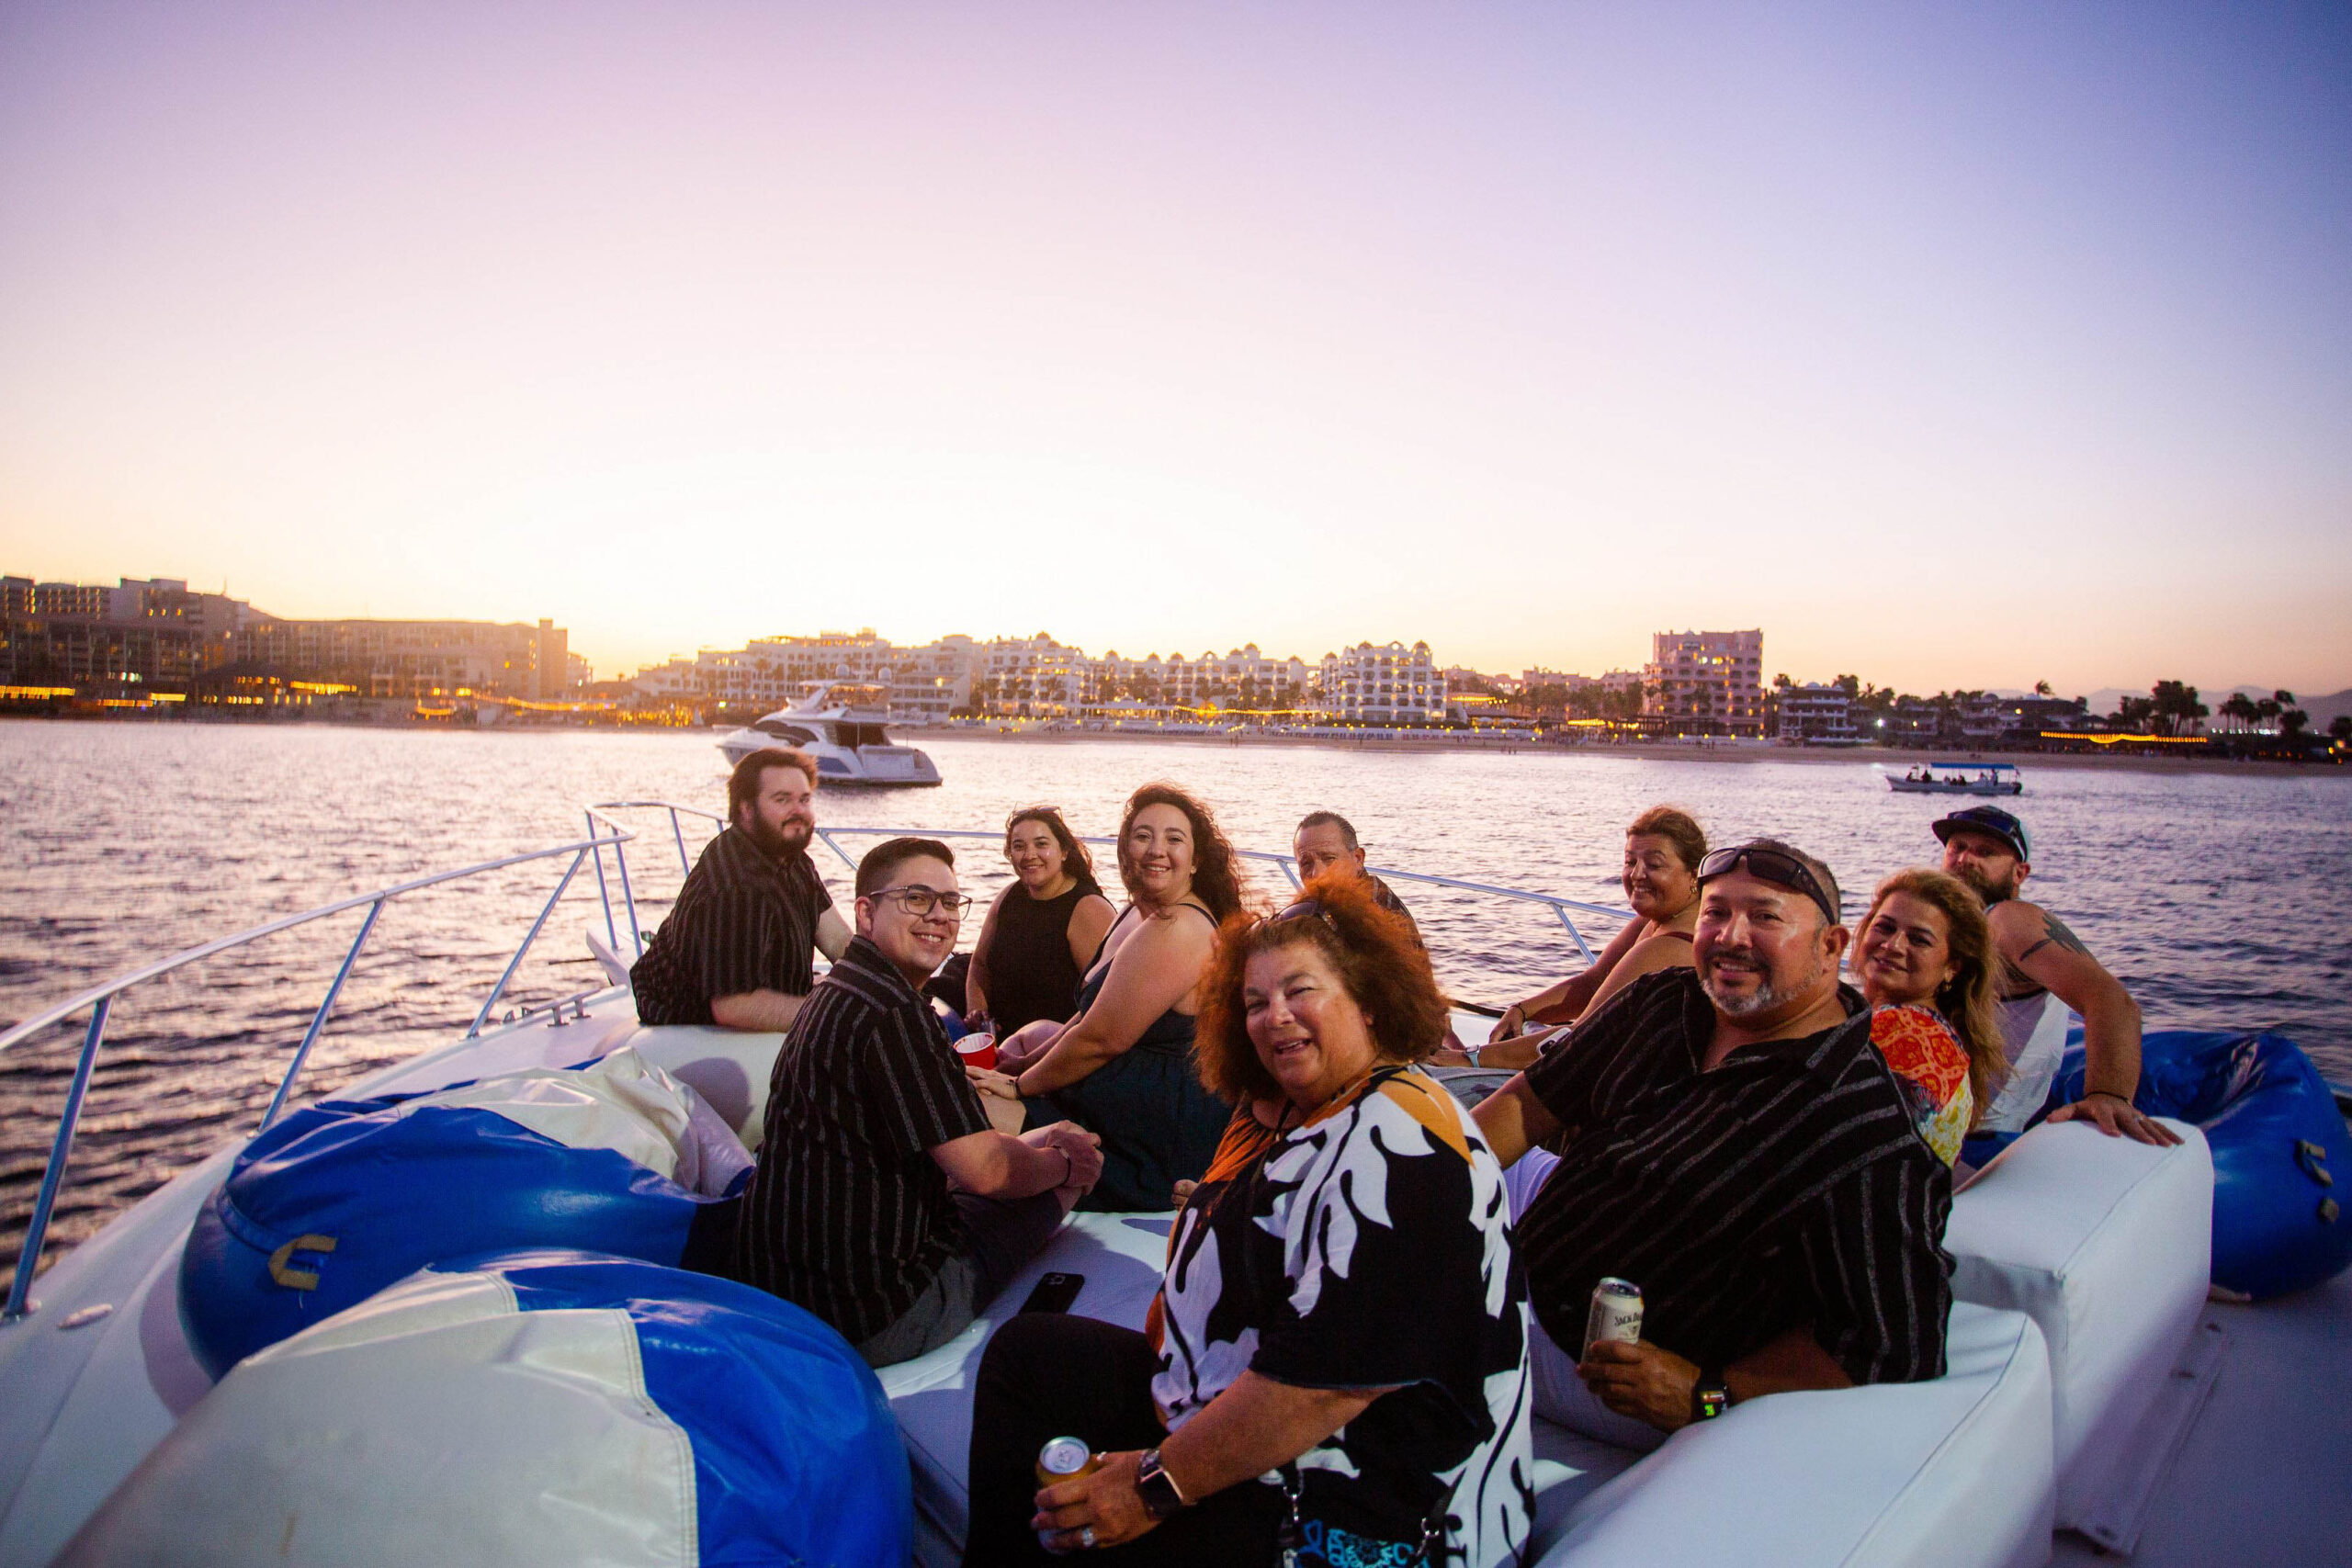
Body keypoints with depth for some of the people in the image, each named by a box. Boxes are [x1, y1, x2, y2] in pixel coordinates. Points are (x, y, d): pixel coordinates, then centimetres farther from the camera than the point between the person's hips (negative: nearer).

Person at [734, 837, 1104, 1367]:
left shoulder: (837, 991, 12)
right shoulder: (894, 1012, -22)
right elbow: (987, 1170, -20)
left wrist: (1034, 1142, 13)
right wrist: (1063, 1166, 1)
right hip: (868, 1319, -10)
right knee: (1057, 1186, 4)